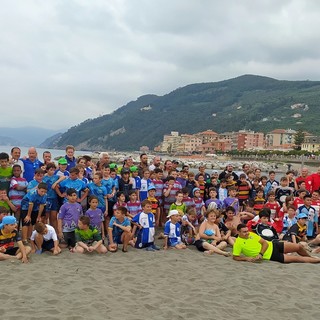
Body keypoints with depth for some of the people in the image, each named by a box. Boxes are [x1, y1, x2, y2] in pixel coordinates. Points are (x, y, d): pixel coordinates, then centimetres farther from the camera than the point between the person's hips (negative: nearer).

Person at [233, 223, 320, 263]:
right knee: (296, 258, -10)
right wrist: (247, 258, -25)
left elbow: (265, 243, 0)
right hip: (270, 256, -5)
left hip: (272, 245, 5)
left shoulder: (251, 234, -1)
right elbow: (235, 257, -12)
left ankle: (310, 257, 37)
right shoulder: (238, 243, -16)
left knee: (299, 247, 5)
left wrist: (260, 254, -17)